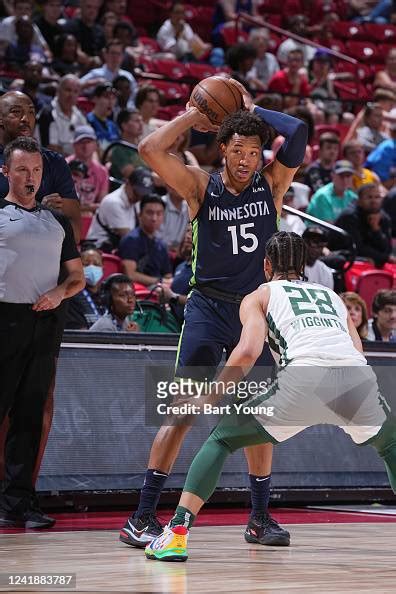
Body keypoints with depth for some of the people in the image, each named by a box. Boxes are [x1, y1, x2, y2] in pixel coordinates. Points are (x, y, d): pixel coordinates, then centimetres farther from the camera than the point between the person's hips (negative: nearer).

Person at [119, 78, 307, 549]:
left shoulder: (271, 184, 2)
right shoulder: (202, 187, -3)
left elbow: (297, 134, -10)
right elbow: (150, 149, -16)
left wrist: (251, 109, -1)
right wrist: (194, 115, -5)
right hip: (208, 307, -3)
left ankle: (260, 517, 22)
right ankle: (142, 516, -9)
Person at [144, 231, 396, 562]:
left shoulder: (259, 296, 22)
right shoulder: (333, 296, 34)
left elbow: (248, 352, 4)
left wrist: (208, 400, 13)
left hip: (304, 378, -3)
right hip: (359, 380, 3)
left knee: (222, 439, 16)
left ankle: (177, 534, 1)